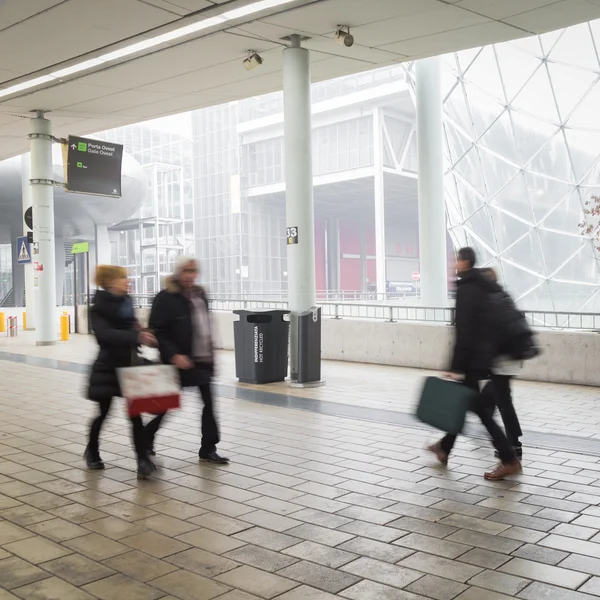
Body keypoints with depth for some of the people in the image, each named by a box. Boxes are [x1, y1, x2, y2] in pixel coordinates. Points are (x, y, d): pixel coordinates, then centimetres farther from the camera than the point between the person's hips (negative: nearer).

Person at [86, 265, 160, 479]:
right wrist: (136, 336, -39)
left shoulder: (126, 302, 6)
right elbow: (104, 333, -28)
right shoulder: (99, 308, -12)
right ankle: (92, 451, 34)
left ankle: (143, 460, -5)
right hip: (108, 366, -4)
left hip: (129, 364, 4)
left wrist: (140, 334, -1)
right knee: (103, 412, 9)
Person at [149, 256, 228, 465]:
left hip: (202, 360, 7)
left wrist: (210, 352, 14)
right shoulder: (166, 298, -13)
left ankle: (208, 449, 18)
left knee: (209, 403, 7)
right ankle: (147, 438, 30)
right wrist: (173, 355, -24)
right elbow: (157, 331, -15)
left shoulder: (200, 294, 9)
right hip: (179, 362, -6)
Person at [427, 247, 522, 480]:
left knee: (478, 407, -4)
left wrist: (457, 366, -21)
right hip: (482, 354, 10)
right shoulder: (482, 287, 12)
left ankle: (510, 460, -2)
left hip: (472, 357, -10)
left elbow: (463, 330, -22)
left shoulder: (465, 288, -17)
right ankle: (445, 448, 32)